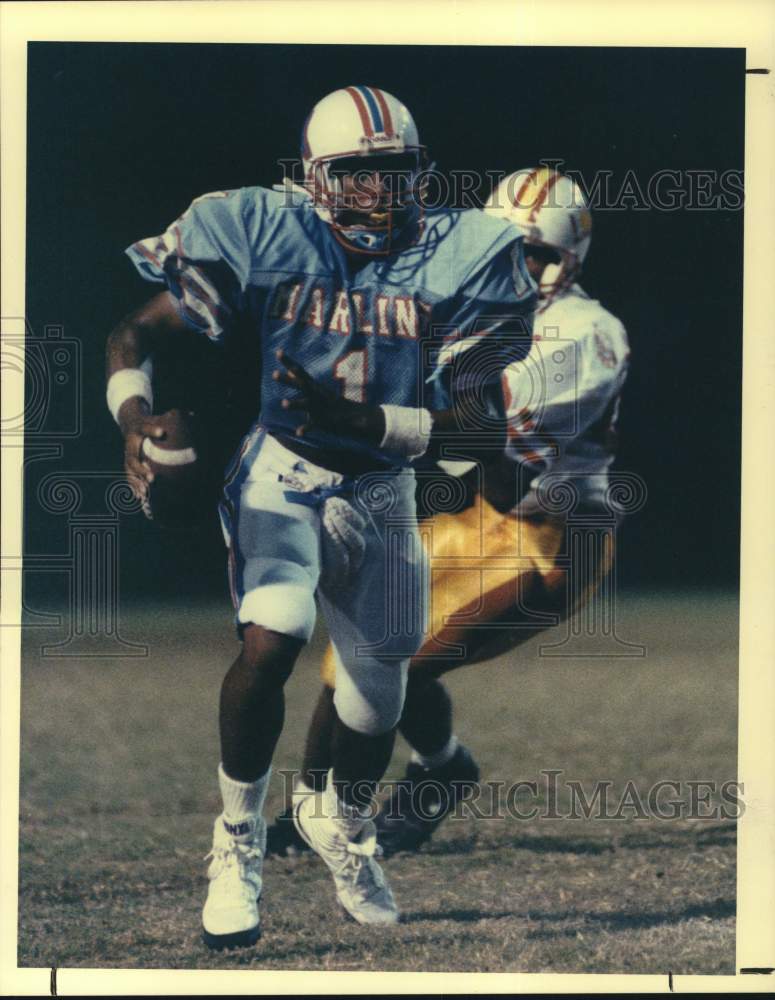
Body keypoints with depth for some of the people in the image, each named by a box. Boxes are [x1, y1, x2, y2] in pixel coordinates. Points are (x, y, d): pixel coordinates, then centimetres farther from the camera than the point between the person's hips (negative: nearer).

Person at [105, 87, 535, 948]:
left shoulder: (460, 258, -12)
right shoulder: (266, 235, -15)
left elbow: (466, 423, -14)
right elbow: (136, 334, -9)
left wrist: (355, 418, -29)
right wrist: (134, 419, -29)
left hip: (381, 493, 3)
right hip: (281, 474, -3)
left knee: (379, 685, 15)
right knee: (272, 638, -29)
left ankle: (340, 821, 50)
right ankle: (237, 841, -6)